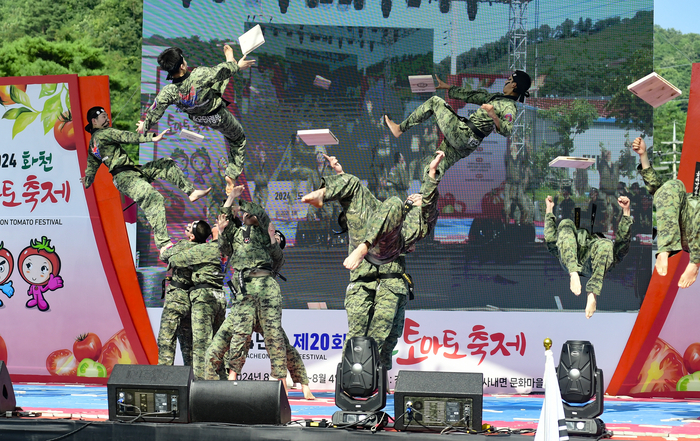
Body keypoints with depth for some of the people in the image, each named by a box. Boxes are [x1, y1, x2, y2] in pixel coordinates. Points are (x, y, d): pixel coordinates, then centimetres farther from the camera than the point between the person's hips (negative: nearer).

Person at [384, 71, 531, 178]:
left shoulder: (509, 107, -10)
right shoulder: (497, 98, 18)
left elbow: (507, 130, -27)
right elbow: (472, 95, 26)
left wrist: (493, 116, -44)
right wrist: (447, 87, 31)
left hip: (462, 135, -8)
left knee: (435, 102, -2)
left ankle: (400, 128, 4)